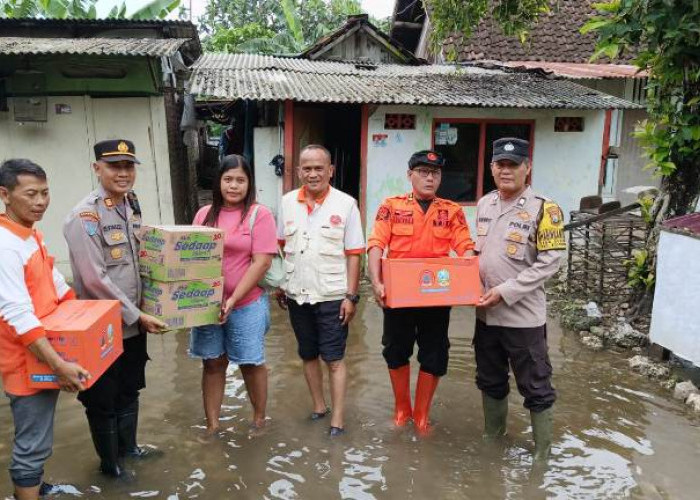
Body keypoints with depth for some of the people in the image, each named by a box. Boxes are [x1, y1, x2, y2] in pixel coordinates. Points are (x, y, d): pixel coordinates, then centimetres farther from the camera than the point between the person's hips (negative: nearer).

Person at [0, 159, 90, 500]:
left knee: (34, 439, 24)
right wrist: (59, 364, -30)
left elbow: (54, 283, 18)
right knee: (33, 444, 2)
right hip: (28, 363, -10)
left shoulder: (30, 235, 8)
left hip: (47, 356, 10)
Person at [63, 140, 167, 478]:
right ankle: (110, 463, 32)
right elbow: (95, 280, -23)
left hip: (133, 321, 7)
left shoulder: (132, 206, 4)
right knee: (103, 399, 12)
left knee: (129, 390, 23)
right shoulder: (84, 216, -20)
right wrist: (138, 316, -17)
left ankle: (128, 446, 43)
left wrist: (139, 315, 9)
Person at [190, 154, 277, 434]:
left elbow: (261, 262, -12)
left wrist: (233, 300, -17)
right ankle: (211, 424, 26)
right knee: (212, 363, 12)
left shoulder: (259, 215, -7)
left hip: (247, 304, -4)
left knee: (251, 363, 9)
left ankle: (259, 419, 30)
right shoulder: (204, 214, 7)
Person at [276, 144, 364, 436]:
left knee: (334, 359, 3)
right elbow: (280, 247, 11)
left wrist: (351, 296, -10)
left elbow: (353, 254, -7)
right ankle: (319, 406, 34)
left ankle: (337, 417, 14)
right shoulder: (287, 202, 3)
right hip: (297, 294, 4)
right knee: (308, 355, 17)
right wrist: (278, 285, 9)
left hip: (332, 297, -4)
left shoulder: (345, 204, -8)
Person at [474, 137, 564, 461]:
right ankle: (491, 436, 39)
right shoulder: (484, 204, 8)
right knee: (490, 381, 20)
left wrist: (505, 292, -19)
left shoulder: (543, 209, -11)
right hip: (486, 312, 6)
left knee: (535, 387, 7)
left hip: (523, 315, -6)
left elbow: (550, 261, -15)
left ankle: (542, 452, 24)